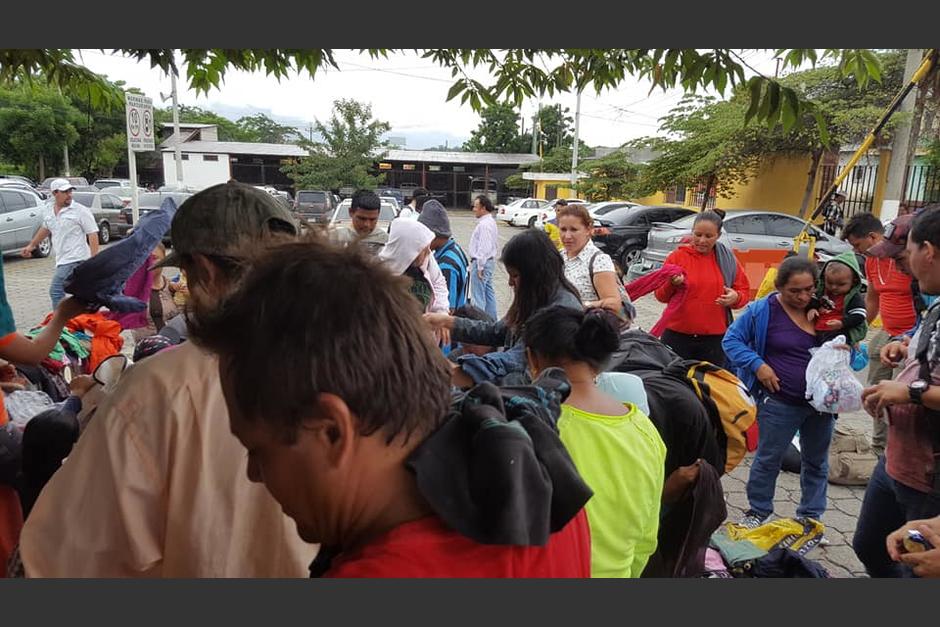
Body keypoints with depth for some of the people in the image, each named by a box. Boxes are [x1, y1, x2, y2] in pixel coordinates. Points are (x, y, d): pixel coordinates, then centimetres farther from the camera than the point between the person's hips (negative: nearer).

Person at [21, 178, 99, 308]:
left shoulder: (81, 211, -6)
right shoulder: (47, 210, 13)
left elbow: (93, 234, -10)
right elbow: (45, 228, 31)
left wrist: (94, 259, -17)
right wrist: (31, 245, 35)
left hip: (75, 259, -6)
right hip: (62, 260, 6)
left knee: (56, 292, -12)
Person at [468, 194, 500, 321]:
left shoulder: (484, 224, -19)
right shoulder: (491, 221, 13)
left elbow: (484, 247, -24)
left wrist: (480, 266, -22)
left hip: (481, 262, -11)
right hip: (490, 261, 11)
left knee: (477, 296, -7)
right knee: (488, 292, 17)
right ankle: (492, 319, 24)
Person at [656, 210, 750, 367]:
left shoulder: (728, 258, 4)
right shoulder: (677, 256, -1)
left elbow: (744, 291, 9)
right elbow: (661, 295, 1)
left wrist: (736, 297, -13)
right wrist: (672, 284, -20)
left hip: (714, 338, 1)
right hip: (677, 336, -1)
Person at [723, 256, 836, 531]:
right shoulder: (763, 310, -9)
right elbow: (732, 340, -4)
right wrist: (758, 365, -16)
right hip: (780, 403, -4)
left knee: (817, 461, 16)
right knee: (768, 459, 8)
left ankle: (811, 517, 33)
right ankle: (758, 511, 27)